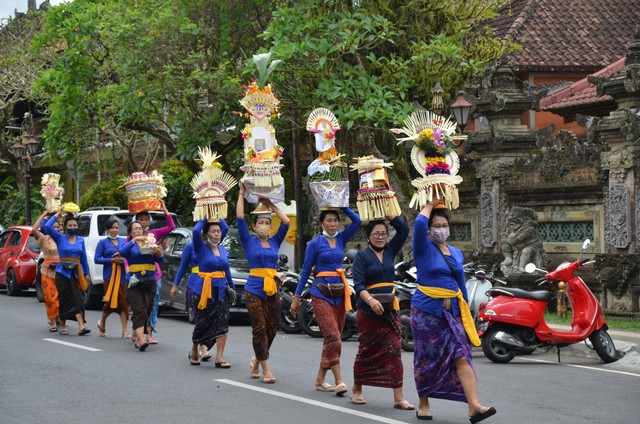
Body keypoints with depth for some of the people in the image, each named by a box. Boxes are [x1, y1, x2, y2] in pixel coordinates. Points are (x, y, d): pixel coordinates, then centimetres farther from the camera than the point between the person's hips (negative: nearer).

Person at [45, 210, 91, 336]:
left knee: (77, 299, -9)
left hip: (76, 273, 2)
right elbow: (47, 226, -13)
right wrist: (57, 215, -4)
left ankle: (81, 326, -19)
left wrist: (87, 273, 15)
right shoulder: (60, 238, 1)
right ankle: (63, 325, 15)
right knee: (64, 299, 2)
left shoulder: (81, 240, 11)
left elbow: (84, 258, 16)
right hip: (63, 272, -2)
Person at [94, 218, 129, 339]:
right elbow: (97, 259, -2)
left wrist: (123, 258, -12)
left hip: (123, 275, 2)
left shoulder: (124, 241, 12)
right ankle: (102, 323, 28)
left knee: (123, 301, -4)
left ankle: (125, 332, -4)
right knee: (110, 300, -2)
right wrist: (112, 260, -11)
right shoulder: (103, 242, 5)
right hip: (109, 275, -2)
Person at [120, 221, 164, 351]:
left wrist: (159, 253, -23)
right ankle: (141, 340, -29)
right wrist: (134, 240, -23)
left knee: (147, 311, 7)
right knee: (139, 311, -18)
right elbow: (122, 253, -16)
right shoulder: (130, 245, 6)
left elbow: (160, 260, -1)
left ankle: (135, 335, 27)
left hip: (150, 281, 3)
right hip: (134, 282, -3)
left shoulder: (149, 243, 11)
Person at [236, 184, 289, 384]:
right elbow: (240, 218, -6)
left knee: (271, 329, 6)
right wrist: (242, 194, -4)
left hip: (272, 290, 4)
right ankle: (265, 369, -4)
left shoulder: (275, 242, 12)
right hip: (254, 290, -4)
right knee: (260, 329, -6)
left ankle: (256, 360, 29)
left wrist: (270, 204, 6)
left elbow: (286, 222, 5)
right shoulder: (249, 241, 2)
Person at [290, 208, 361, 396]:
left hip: (340, 293, 5)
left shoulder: (341, 239, 11)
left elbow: (357, 221, -1)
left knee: (334, 338, 6)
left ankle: (320, 380, 15)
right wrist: (296, 297, 1)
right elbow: (306, 271, 2)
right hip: (321, 294, -5)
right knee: (333, 336, -16)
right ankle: (339, 381, -19)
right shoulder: (315, 243, -1)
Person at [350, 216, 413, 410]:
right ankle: (356, 389, 26)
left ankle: (398, 397, -10)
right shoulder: (362, 256, -3)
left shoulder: (390, 251, 11)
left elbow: (403, 229, 6)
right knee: (367, 351, 5)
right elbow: (358, 284, -12)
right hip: (368, 311, -4)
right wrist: (370, 300, -28)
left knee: (394, 349, -6)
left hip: (390, 309, 4)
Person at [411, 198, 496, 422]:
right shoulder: (424, 249, -2)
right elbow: (419, 224, -21)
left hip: (452, 311, 4)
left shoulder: (456, 253, 14)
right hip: (427, 310, -4)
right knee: (426, 359, 5)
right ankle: (423, 404, 21)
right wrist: (430, 205, -6)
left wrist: (466, 311, 19)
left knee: (462, 356, -9)